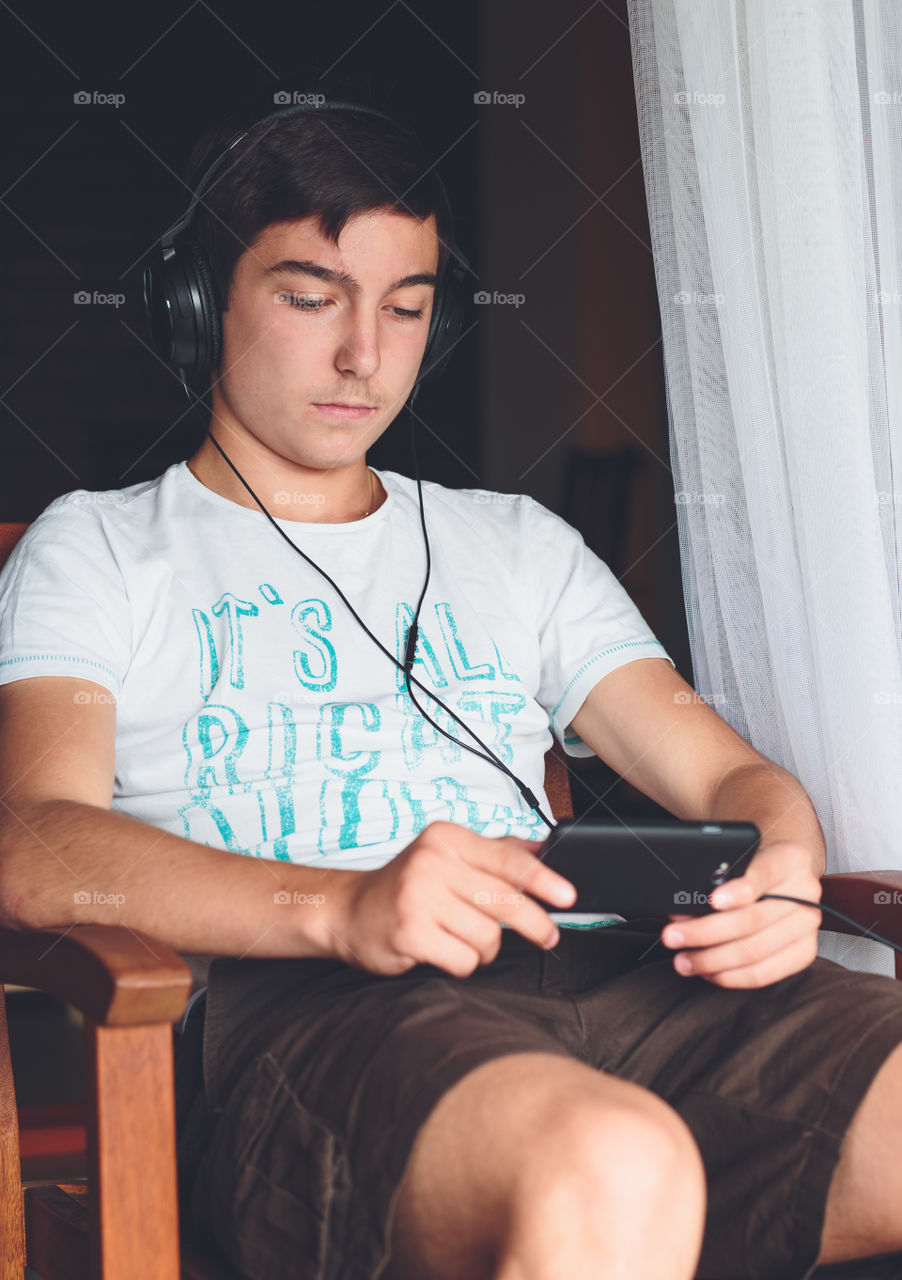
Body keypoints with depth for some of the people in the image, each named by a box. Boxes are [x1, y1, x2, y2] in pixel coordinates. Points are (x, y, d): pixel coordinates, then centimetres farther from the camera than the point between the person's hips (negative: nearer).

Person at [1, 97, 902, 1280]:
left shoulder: (520, 546, 31)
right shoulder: (97, 551, 17)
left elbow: (725, 773, 22)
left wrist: (783, 872, -5)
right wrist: (340, 906, -21)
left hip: (608, 970, 4)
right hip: (298, 1009, -4)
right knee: (610, 1169, -38)